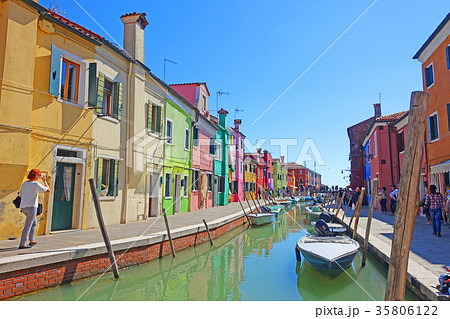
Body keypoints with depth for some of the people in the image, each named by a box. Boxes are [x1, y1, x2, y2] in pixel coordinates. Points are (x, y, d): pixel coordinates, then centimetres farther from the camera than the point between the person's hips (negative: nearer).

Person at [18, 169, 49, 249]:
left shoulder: (24, 184, 10)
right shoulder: (36, 184, -11)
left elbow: (20, 195, 12)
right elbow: (48, 190, -9)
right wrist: (45, 181, 3)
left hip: (23, 207, 8)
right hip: (31, 207, -8)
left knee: (34, 222, 22)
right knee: (28, 226, -4)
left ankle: (31, 240, 23)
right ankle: (22, 244, -3)